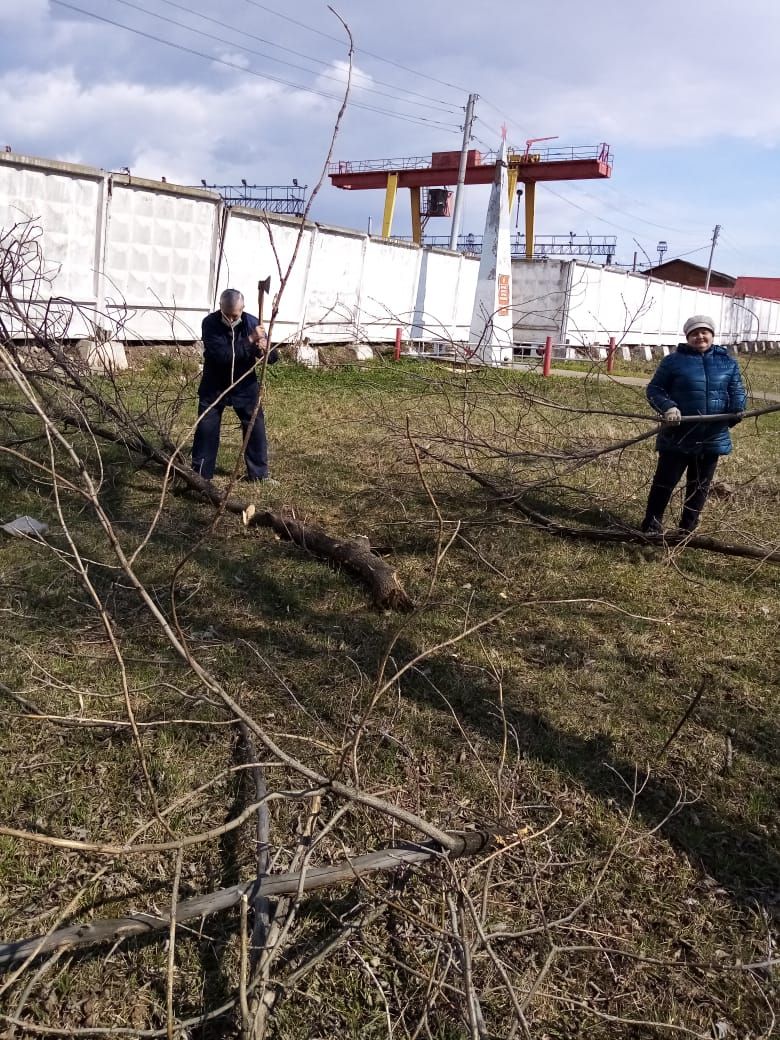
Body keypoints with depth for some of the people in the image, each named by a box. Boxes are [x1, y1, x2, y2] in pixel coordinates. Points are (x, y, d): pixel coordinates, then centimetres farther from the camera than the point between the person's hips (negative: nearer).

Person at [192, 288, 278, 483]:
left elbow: (273, 357, -10)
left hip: (245, 385, 2)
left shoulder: (252, 323, -12)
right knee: (206, 428, 3)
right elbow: (222, 355, -32)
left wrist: (264, 349, -33)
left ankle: (259, 474, 18)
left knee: (256, 427, 3)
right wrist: (250, 341, -37)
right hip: (214, 386, -2)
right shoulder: (210, 323, -19)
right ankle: (200, 473, 18)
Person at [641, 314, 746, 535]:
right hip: (678, 436, -3)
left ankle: (687, 528, 25)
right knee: (665, 481, 2)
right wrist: (667, 407, -21)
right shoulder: (674, 360, -2)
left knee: (699, 486, 12)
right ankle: (652, 525, 14)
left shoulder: (727, 362, 7)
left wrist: (738, 408, -10)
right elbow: (654, 389, -3)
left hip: (713, 438, 4)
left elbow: (737, 390, 12)